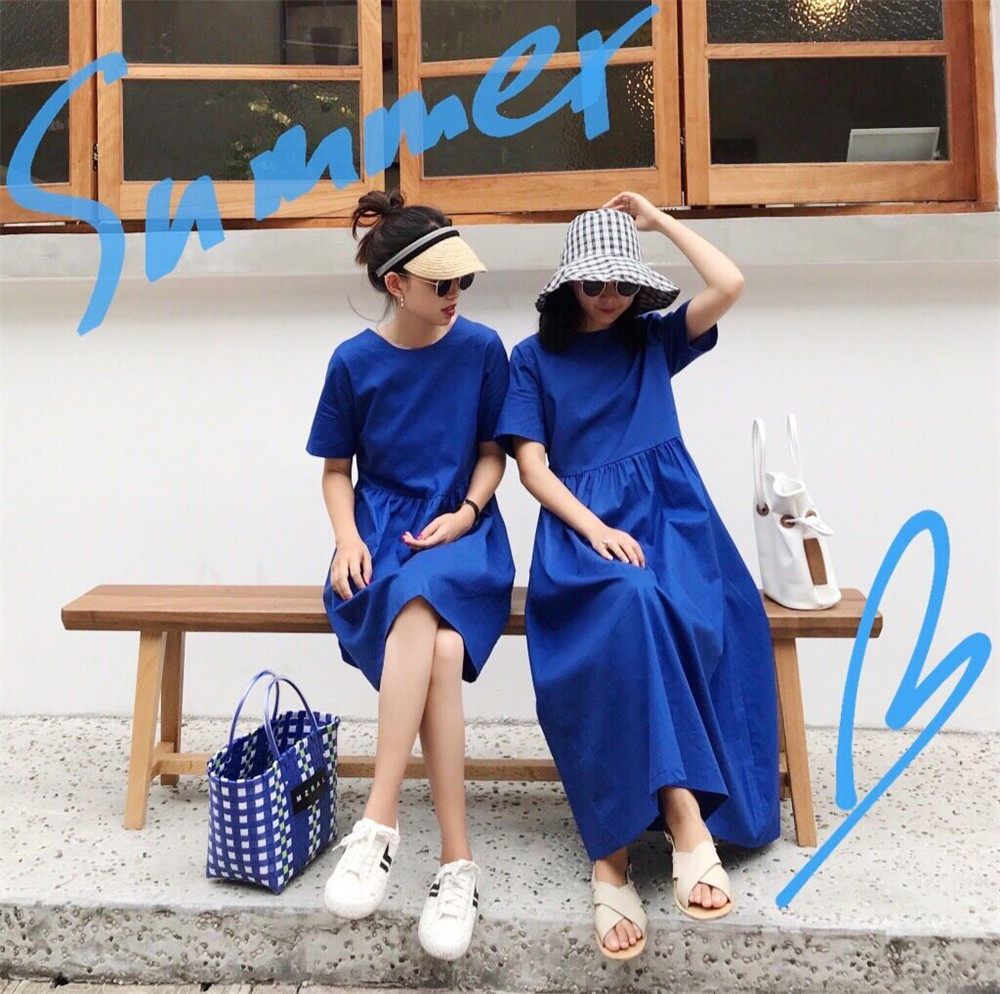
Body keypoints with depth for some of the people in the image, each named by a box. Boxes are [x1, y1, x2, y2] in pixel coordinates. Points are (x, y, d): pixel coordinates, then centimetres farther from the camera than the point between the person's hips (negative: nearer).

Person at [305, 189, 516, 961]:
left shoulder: (481, 348, 1)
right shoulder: (354, 361, 1)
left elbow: (492, 453, 7)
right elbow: (336, 469, 9)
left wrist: (465, 513, -11)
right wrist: (349, 539, -9)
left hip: (461, 531, 0)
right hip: (383, 530, 0)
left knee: (418, 616, -35)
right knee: (440, 651, -31)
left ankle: (379, 829, -27)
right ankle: (458, 863, -25)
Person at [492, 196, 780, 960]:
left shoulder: (653, 339, 19)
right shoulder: (535, 357, 12)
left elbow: (731, 285, 3)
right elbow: (532, 467, 2)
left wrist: (661, 221, 14)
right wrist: (594, 527, -15)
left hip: (667, 513, 2)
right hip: (581, 525, -2)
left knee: (694, 621, -32)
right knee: (627, 607, -37)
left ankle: (615, 849, -30)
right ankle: (684, 814, -34)